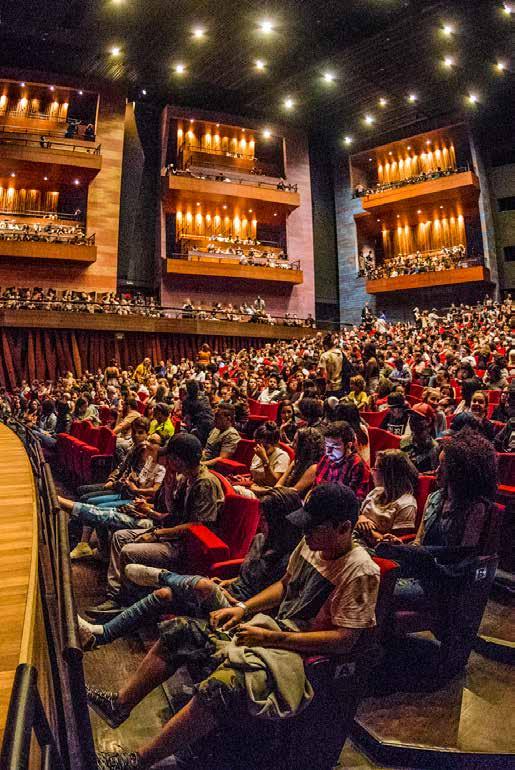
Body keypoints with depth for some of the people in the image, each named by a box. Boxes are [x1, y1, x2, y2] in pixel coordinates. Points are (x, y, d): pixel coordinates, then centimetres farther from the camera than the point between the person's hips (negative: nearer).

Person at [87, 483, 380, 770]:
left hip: (301, 650, -8)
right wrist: (243, 608, 2)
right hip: (273, 626, 8)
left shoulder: (360, 573, -21)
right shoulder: (311, 544, 2)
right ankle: (120, 704, 17)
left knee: (219, 687, -32)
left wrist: (270, 638, -22)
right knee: (178, 631, 2)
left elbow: (344, 641, -22)